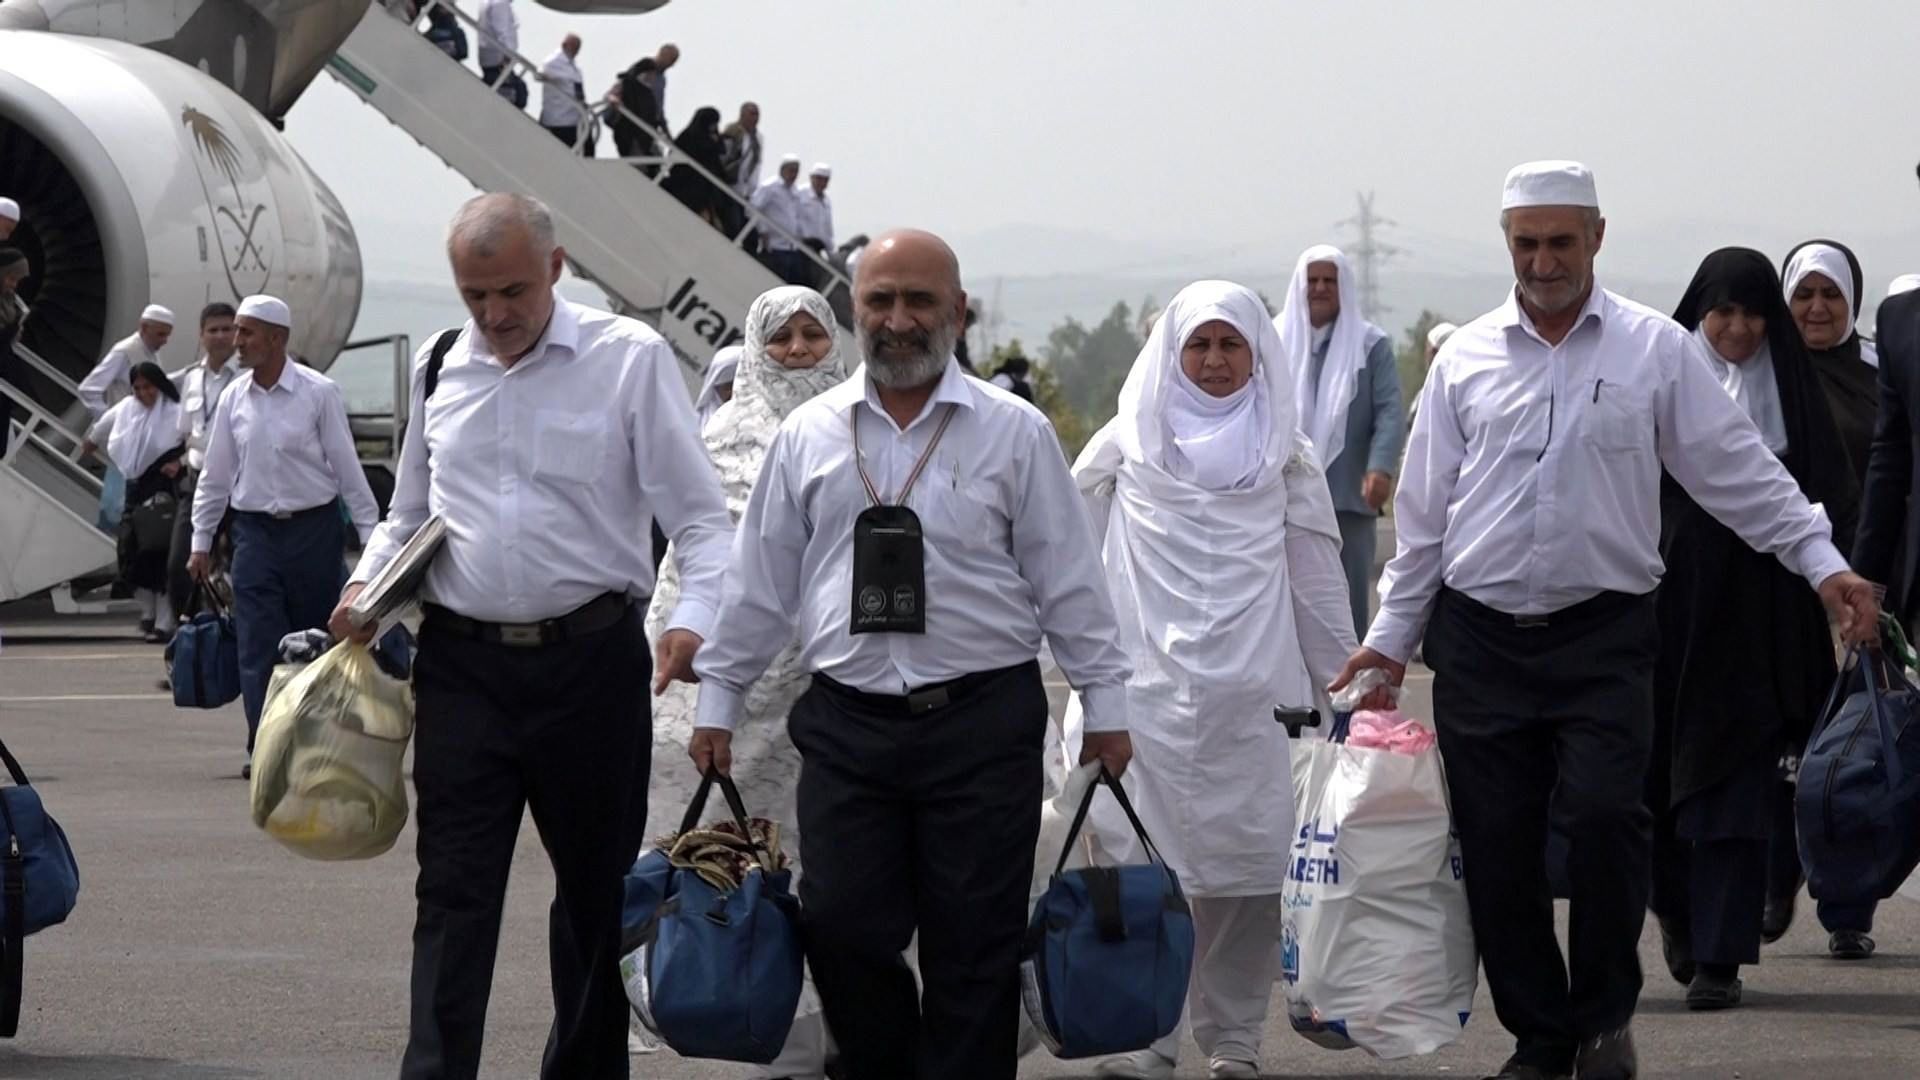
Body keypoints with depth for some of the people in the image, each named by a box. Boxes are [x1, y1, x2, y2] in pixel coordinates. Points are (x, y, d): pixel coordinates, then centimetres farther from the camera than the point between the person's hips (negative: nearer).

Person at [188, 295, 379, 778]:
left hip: (314, 527, -3)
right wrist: (201, 542, 12)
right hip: (255, 530, 3)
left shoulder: (318, 393, -6)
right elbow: (215, 475, 12)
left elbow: (347, 467, -3)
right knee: (258, 645, -5)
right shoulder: (233, 399, 5)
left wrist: (371, 533, -5)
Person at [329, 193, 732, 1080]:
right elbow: (409, 515, 22)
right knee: (454, 892, -5)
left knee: (596, 888, 10)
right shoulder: (441, 369, 9)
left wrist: (695, 617, -23)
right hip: (463, 665, 2)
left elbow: (699, 514, -6)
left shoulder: (629, 358, -3)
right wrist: (364, 587, 2)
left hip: (590, 661, -2)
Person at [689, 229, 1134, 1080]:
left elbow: (1067, 578, 6)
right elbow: (759, 579, 14)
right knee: (842, 929, -3)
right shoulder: (809, 435, 9)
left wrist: (1105, 705, 5)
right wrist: (718, 700, 15)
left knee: (973, 948, -1)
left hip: (982, 721, -2)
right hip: (847, 722, 2)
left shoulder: (1014, 432, 4)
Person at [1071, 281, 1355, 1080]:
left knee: (1245, 862, -1)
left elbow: (1316, 573, 12)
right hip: (1144, 684, -1)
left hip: (1250, 687, 1)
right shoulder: (1127, 444, 9)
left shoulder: (1284, 452, 12)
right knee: (1141, 862, -5)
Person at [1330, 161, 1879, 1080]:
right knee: (1496, 845, 1)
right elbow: (1424, 510, 14)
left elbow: (1739, 471, 5)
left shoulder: (1655, 349, 4)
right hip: (1479, 639, 2)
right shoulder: (1466, 358, 9)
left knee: (1603, 814, -18)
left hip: (1603, 634, -2)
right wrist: (1392, 636, 13)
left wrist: (1823, 563, -2)